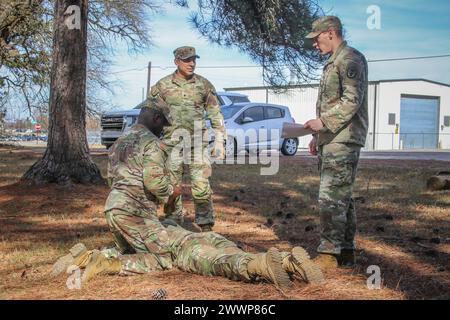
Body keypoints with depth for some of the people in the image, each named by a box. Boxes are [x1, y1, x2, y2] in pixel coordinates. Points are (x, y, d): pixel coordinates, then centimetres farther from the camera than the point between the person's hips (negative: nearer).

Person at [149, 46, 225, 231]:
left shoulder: (204, 85, 4)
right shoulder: (162, 86, 3)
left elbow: (215, 115, 7)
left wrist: (219, 143, 2)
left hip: (197, 143, 0)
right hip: (171, 143, 1)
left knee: (201, 186, -7)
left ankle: (206, 226, 0)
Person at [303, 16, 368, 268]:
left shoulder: (351, 59, -8)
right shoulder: (334, 64, 23)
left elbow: (352, 100, -19)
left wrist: (324, 122, -21)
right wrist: (318, 136, 23)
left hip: (343, 141, -10)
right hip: (331, 141, 10)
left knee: (331, 198, -13)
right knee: (341, 199, 11)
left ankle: (329, 254, -11)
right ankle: (346, 253, 17)